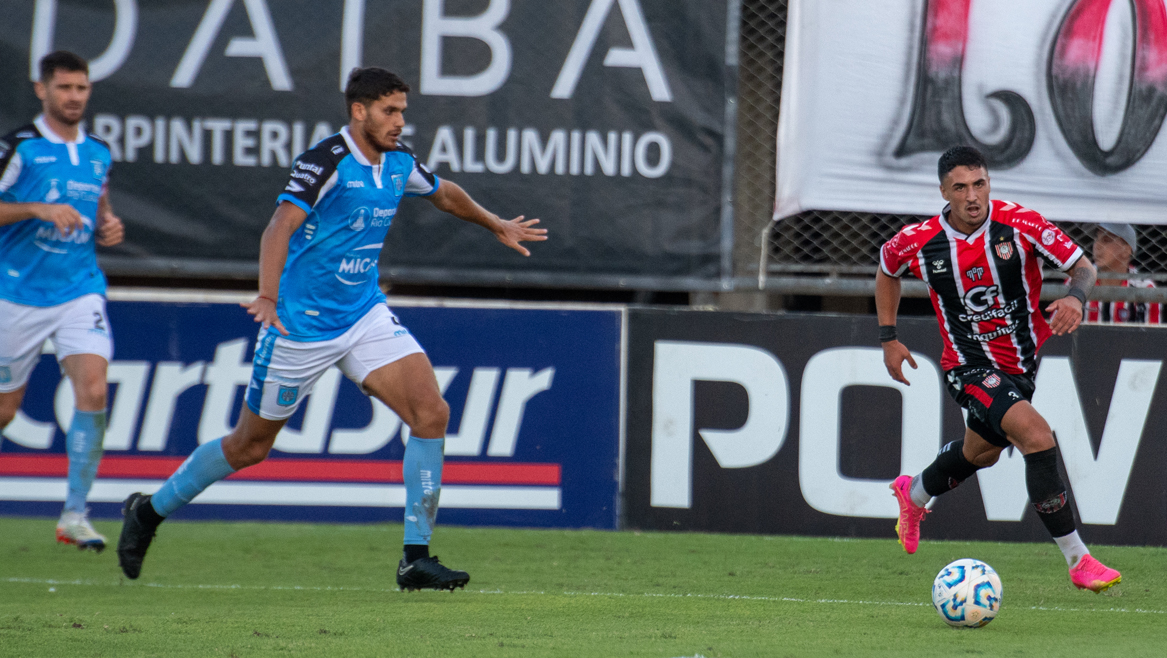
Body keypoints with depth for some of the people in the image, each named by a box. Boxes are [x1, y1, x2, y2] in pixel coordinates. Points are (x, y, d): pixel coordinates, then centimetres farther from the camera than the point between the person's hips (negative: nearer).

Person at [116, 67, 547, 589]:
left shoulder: (399, 163, 4)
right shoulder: (325, 162, -19)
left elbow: (445, 194, 28)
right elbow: (280, 227, -31)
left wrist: (496, 226, 39)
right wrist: (268, 295, -47)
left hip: (365, 316, 6)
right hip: (302, 324, -6)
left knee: (431, 412, -14)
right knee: (249, 446, 6)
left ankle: (416, 560, -10)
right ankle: (149, 511, 29)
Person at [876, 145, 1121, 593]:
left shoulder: (1021, 225, -18)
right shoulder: (918, 241, -15)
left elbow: (1084, 267, -13)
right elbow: (887, 270, 8)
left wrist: (1075, 297, -35)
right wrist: (888, 338, 6)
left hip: (1024, 360, 4)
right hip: (970, 367, -4)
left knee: (981, 452, 25)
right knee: (1037, 436, -26)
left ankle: (914, 495, 59)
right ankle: (1078, 561, -20)